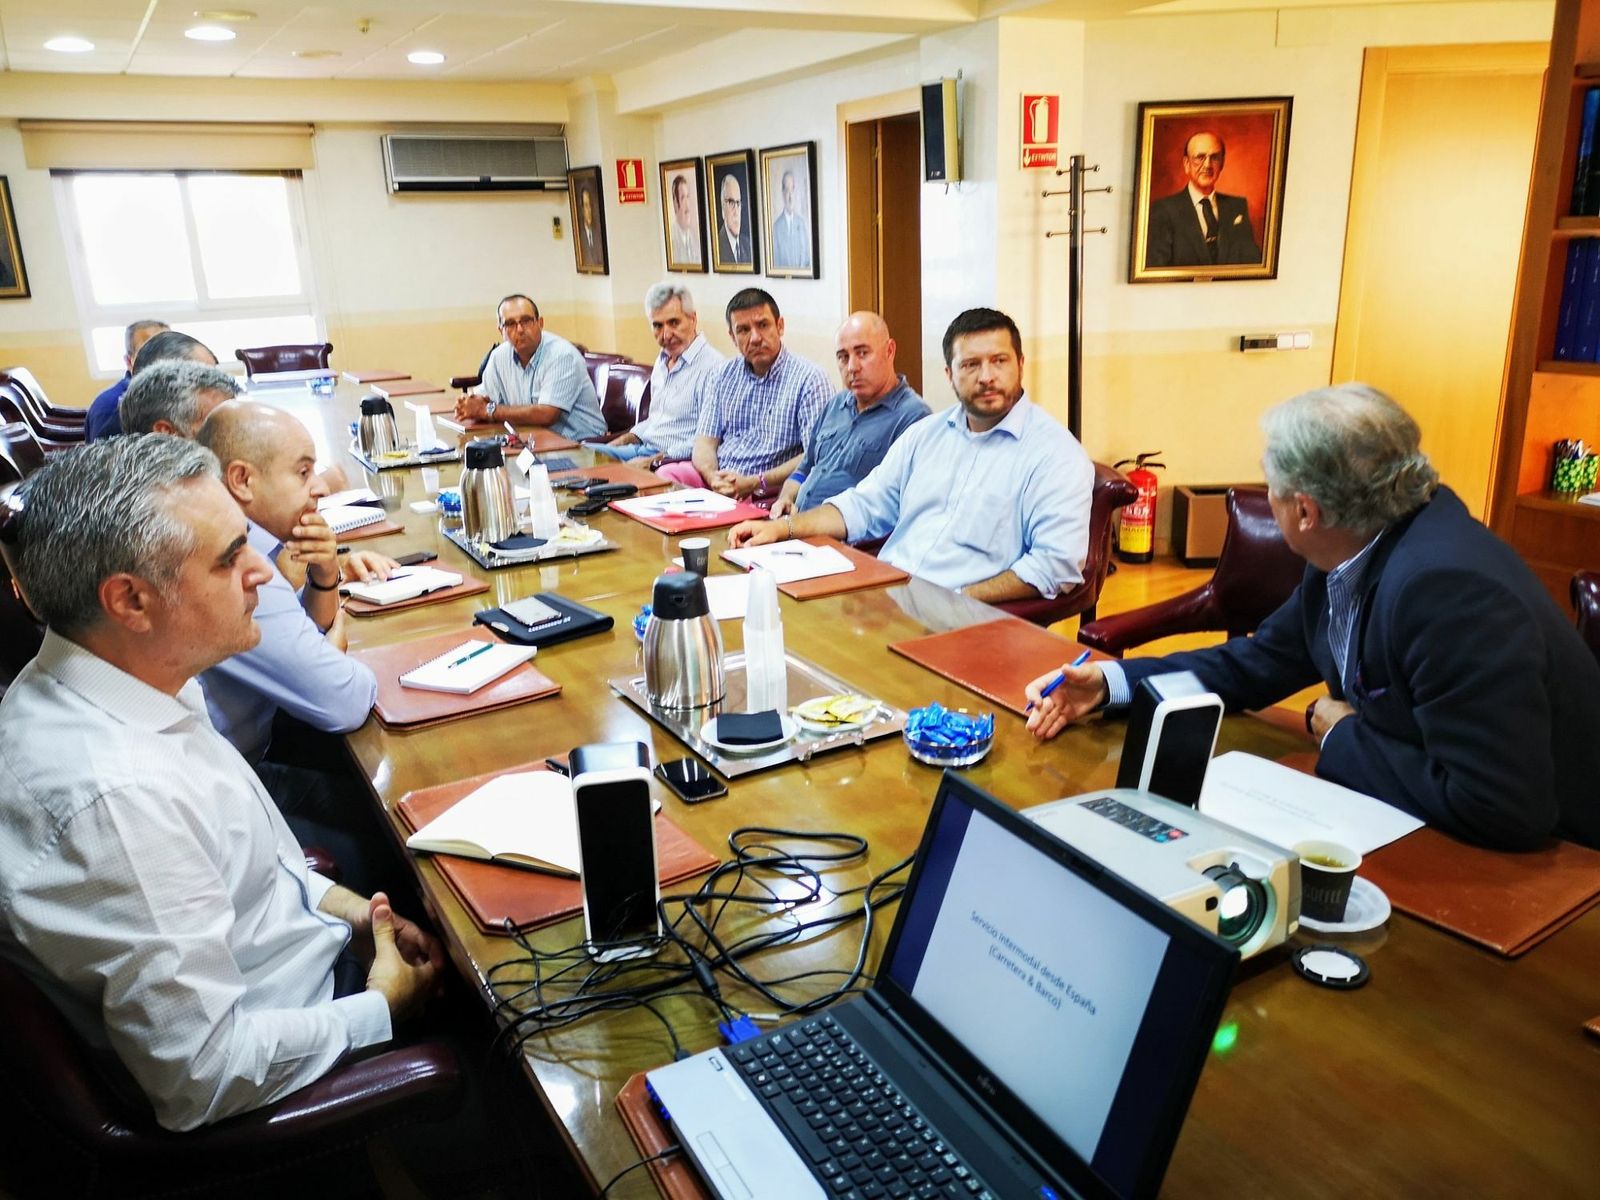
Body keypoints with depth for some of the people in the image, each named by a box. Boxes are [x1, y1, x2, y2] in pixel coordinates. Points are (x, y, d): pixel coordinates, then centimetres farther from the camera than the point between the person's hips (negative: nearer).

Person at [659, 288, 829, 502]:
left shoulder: (809, 379, -4)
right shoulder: (724, 374, 16)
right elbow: (705, 440, 10)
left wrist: (755, 483, -19)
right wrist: (712, 476, -13)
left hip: (768, 492, -5)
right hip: (717, 475, 5)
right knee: (663, 476, -22)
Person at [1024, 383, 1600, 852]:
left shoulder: (1448, 586, -31)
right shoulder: (1350, 559, -4)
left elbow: (1498, 807, -32)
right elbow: (1254, 664, 7)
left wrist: (1342, 736, -17)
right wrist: (1109, 682, -3)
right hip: (1412, 828, 7)